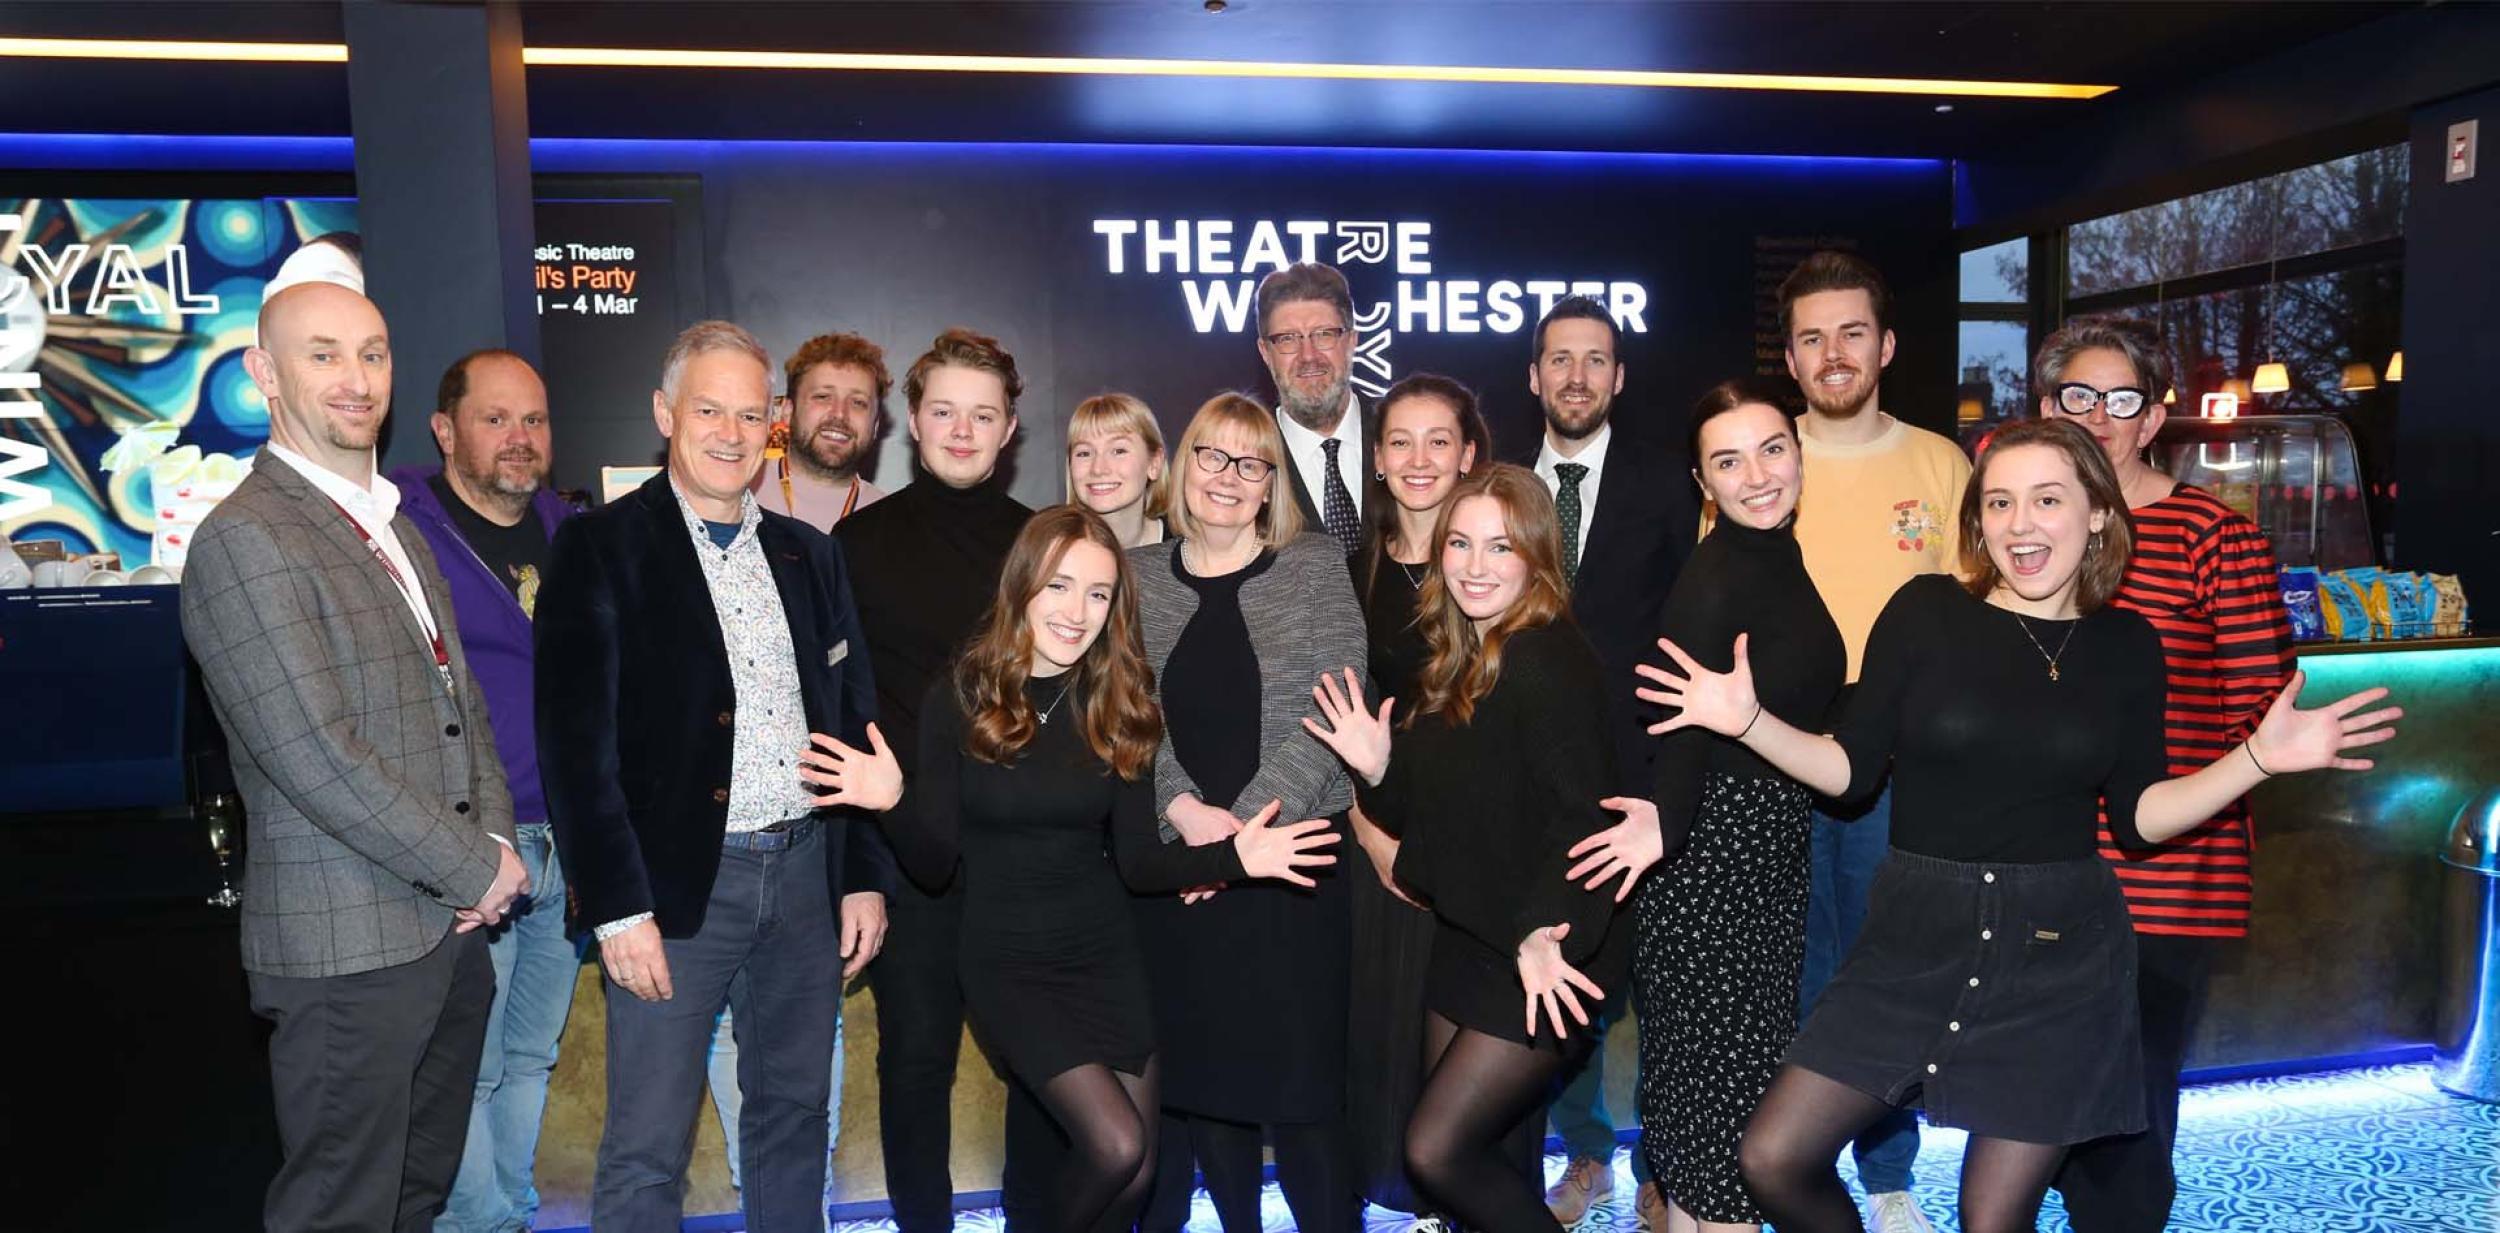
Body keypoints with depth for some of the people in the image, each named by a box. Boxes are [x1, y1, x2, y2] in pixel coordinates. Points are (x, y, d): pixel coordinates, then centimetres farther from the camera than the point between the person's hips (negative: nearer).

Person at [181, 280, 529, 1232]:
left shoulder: (396, 528, 15)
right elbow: (316, 757, -20)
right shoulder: (244, 542, -14)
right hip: (349, 947, -8)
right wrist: (476, 868, -13)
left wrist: (493, 840, 1)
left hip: (449, 926, 8)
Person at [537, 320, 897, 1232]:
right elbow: (575, 743, -9)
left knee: (794, 1119, 16)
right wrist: (617, 908, -13)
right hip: (680, 881, -4)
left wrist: (866, 875, 7)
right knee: (647, 1150, 1)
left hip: (808, 873, 5)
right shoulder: (601, 550, -4)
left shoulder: (808, 554, 11)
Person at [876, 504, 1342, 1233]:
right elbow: (934, 865, -10)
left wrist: (1233, 857, -18)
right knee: (1115, 1147, -16)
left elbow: (1138, 860, -3)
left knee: (1138, 1171, 8)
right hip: (1005, 961, -3)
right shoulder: (960, 697, -10)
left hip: (1104, 953, 4)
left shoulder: (1121, 704, -2)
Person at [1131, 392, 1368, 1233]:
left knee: (1299, 1063, 0)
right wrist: (1184, 810, -15)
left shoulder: (1317, 568, 1)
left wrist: (1247, 821, -14)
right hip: (1175, 863, 2)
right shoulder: (1135, 576, 7)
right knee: (1199, 1066, 9)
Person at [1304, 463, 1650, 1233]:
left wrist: (1543, 936, -39)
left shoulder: (1551, 659, -18)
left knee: (1437, 1150, -8)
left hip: (1543, 959, -9)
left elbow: (1582, 816, -26)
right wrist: (1378, 768, -7)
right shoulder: (1457, 661, 9)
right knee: (1496, 1158, 16)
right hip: (1467, 939, 9)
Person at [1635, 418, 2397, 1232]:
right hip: (1918, 935, 0)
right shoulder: (1926, 612, -5)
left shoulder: (2126, 645, 2)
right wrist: (1749, 721, -17)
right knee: (1772, 1160, -3)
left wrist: (2260, 757, -7)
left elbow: (2136, 817, 4)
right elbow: (1852, 771, -2)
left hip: (2060, 951, 1)